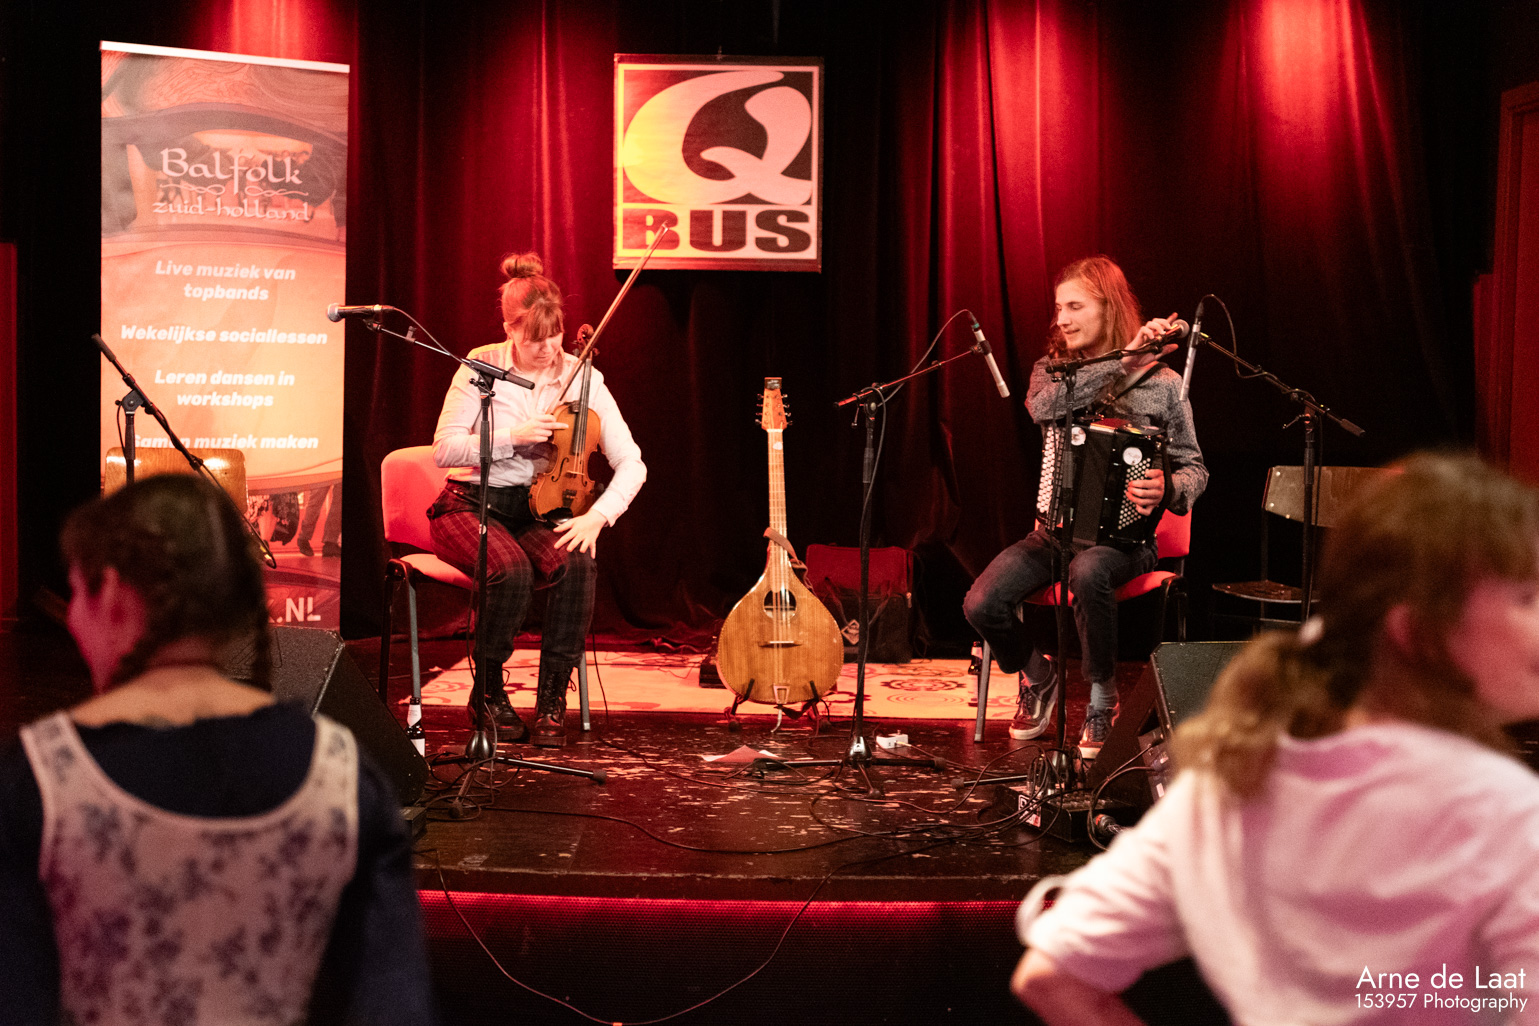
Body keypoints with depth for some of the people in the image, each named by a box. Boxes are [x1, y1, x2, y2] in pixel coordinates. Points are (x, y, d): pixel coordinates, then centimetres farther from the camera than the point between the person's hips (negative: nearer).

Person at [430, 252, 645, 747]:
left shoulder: (580, 377, -5)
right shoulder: (482, 366, -9)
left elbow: (631, 464, -9)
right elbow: (444, 449, -13)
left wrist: (597, 515, -24)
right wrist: (513, 435, -24)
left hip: (533, 510, 2)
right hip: (470, 506, -2)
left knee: (576, 564, -31)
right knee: (513, 571, -34)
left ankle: (552, 697, -16)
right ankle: (488, 691, -9)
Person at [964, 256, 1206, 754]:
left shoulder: (1161, 383, 1)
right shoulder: (1050, 370, 8)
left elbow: (1194, 469, 3)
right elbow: (1044, 406, -18)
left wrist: (1167, 489, -21)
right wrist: (1122, 361, -23)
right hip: (1054, 530, 3)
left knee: (1088, 571, -40)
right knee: (981, 604, -21)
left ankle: (1103, 696, -14)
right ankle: (1036, 673, 13)